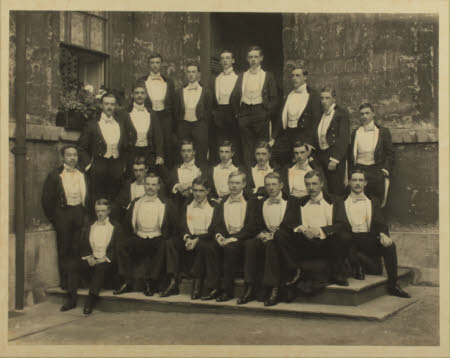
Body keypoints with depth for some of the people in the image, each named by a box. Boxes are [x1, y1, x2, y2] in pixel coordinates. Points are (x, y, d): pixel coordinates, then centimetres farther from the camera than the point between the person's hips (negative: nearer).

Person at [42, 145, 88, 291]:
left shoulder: (82, 175, 13)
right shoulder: (55, 175, 1)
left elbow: (87, 196, 18)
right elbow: (46, 198, 0)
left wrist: (85, 213, 8)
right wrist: (52, 217, -4)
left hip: (79, 212, 3)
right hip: (63, 212, -3)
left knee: (77, 249, 4)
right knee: (63, 249, 1)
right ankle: (64, 281, 7)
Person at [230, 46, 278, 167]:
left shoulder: (268, 76, 6)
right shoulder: (242, 76, 13)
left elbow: (274, 98, 2)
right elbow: (234, 97, 11)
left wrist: (268, 114, -6)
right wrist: (237, 112, 1)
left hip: (261, 113, -2)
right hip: (244, 114, 2)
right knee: (246, 146, 3)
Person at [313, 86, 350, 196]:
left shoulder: (341, 114, -6)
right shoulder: (321, 115, 14)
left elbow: (344, 139, -12)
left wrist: (335, 159, -17)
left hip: (335, 156, -6)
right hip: (321, 156, 6)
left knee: (337, 190, -5)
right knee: (327, 189, 6)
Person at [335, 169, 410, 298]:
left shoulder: (373, 202, 21)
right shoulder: (342, 204, 17)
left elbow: (380, 223, 9)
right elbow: (339, 226, 5)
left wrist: (383, 234, -15)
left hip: (369, 240, 2)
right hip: (350, 240, -2)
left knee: (390, 245, -27)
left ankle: (392, 285, -19)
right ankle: (356, 268, -13)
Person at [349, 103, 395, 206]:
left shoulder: (383, 132, 10)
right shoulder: (355, 133, 17)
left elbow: (390, 154, 7)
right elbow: (351, 155, 17)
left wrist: (385, 170, -6)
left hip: (376, 170, -1)